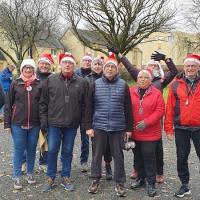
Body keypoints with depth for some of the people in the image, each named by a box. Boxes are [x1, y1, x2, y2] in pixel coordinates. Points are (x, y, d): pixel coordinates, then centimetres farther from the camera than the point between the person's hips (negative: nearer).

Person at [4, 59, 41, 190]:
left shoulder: (39, 84, 2)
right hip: (18, 123, -1)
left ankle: (30, 173, 28)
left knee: (32, 149, 12)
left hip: (34, 124, 1)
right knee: (19, 149, 5)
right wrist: (7, 123, -3)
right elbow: (8, 104, 1)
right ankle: (17, 177, 15)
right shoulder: (15, 84, 0)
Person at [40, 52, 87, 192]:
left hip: (72, 124, 0)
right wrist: (43, 119, -1)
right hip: (54, 123, 0)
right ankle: (51, 178, 21)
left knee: (67, 152, 11)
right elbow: (44, 102, 3)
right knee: (52, 151, 5)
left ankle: (65, 177, 26)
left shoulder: (82, 82, 0)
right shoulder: (51, 80, 0)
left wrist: (84, 122, 0)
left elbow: (85, 104, 3)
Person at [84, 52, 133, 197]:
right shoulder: (96, 84, 2)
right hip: (98, 126, 1)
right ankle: (95, 181, 24)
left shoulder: (123, 85, 1)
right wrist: (88, 126, -2)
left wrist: (129, 128, 2)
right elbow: (89, 107, 3)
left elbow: (128, 108, 3)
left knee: (118, 155, 7)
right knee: (97, 154, 10)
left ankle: (120, 183, 20)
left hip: (118, 127, 0)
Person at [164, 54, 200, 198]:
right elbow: (170, 108, 1)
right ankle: (185, 185, 26)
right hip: (181, 129, 1)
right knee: (182, 158, 10)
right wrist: (169, 128, -2)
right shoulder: (176, 85, 3)